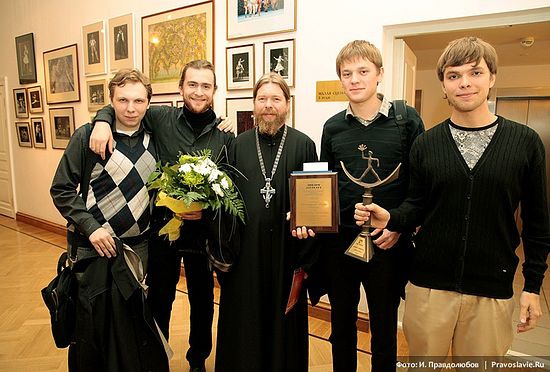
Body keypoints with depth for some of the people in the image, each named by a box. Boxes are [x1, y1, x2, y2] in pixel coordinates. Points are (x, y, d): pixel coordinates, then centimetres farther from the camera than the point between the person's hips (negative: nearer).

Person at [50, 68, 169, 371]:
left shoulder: (153, 139, 3)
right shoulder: (87, 136, -7)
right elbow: (61, 189, -5)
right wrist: (90, 227, -13)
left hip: (141, 249, 3)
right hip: (97, 249, -3)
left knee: (141, 328, 16)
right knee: (94, 329, 13)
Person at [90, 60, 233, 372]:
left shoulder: (224, 135, -5)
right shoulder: (161, 118, -5)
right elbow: (118, 106, 7)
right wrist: (103, 120, -14)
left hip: (202, 229, 0)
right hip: (162, 225, 0)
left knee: (202, 299, 18)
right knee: (159, 298, 18)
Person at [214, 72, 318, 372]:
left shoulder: (303, 144, 1)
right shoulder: (239, 144, 6)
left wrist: (307, 223, -18)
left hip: (286, 246, -1)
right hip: (245, 247, 2)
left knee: (284, 314, 13)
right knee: (244, 316, 13)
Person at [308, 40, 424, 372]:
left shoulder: (407, 120, -4)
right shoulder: (333, 127, 4)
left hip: (388, 243, -2)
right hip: (338, 241, 3)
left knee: (384, 329, 15)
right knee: (342, 325, 19)